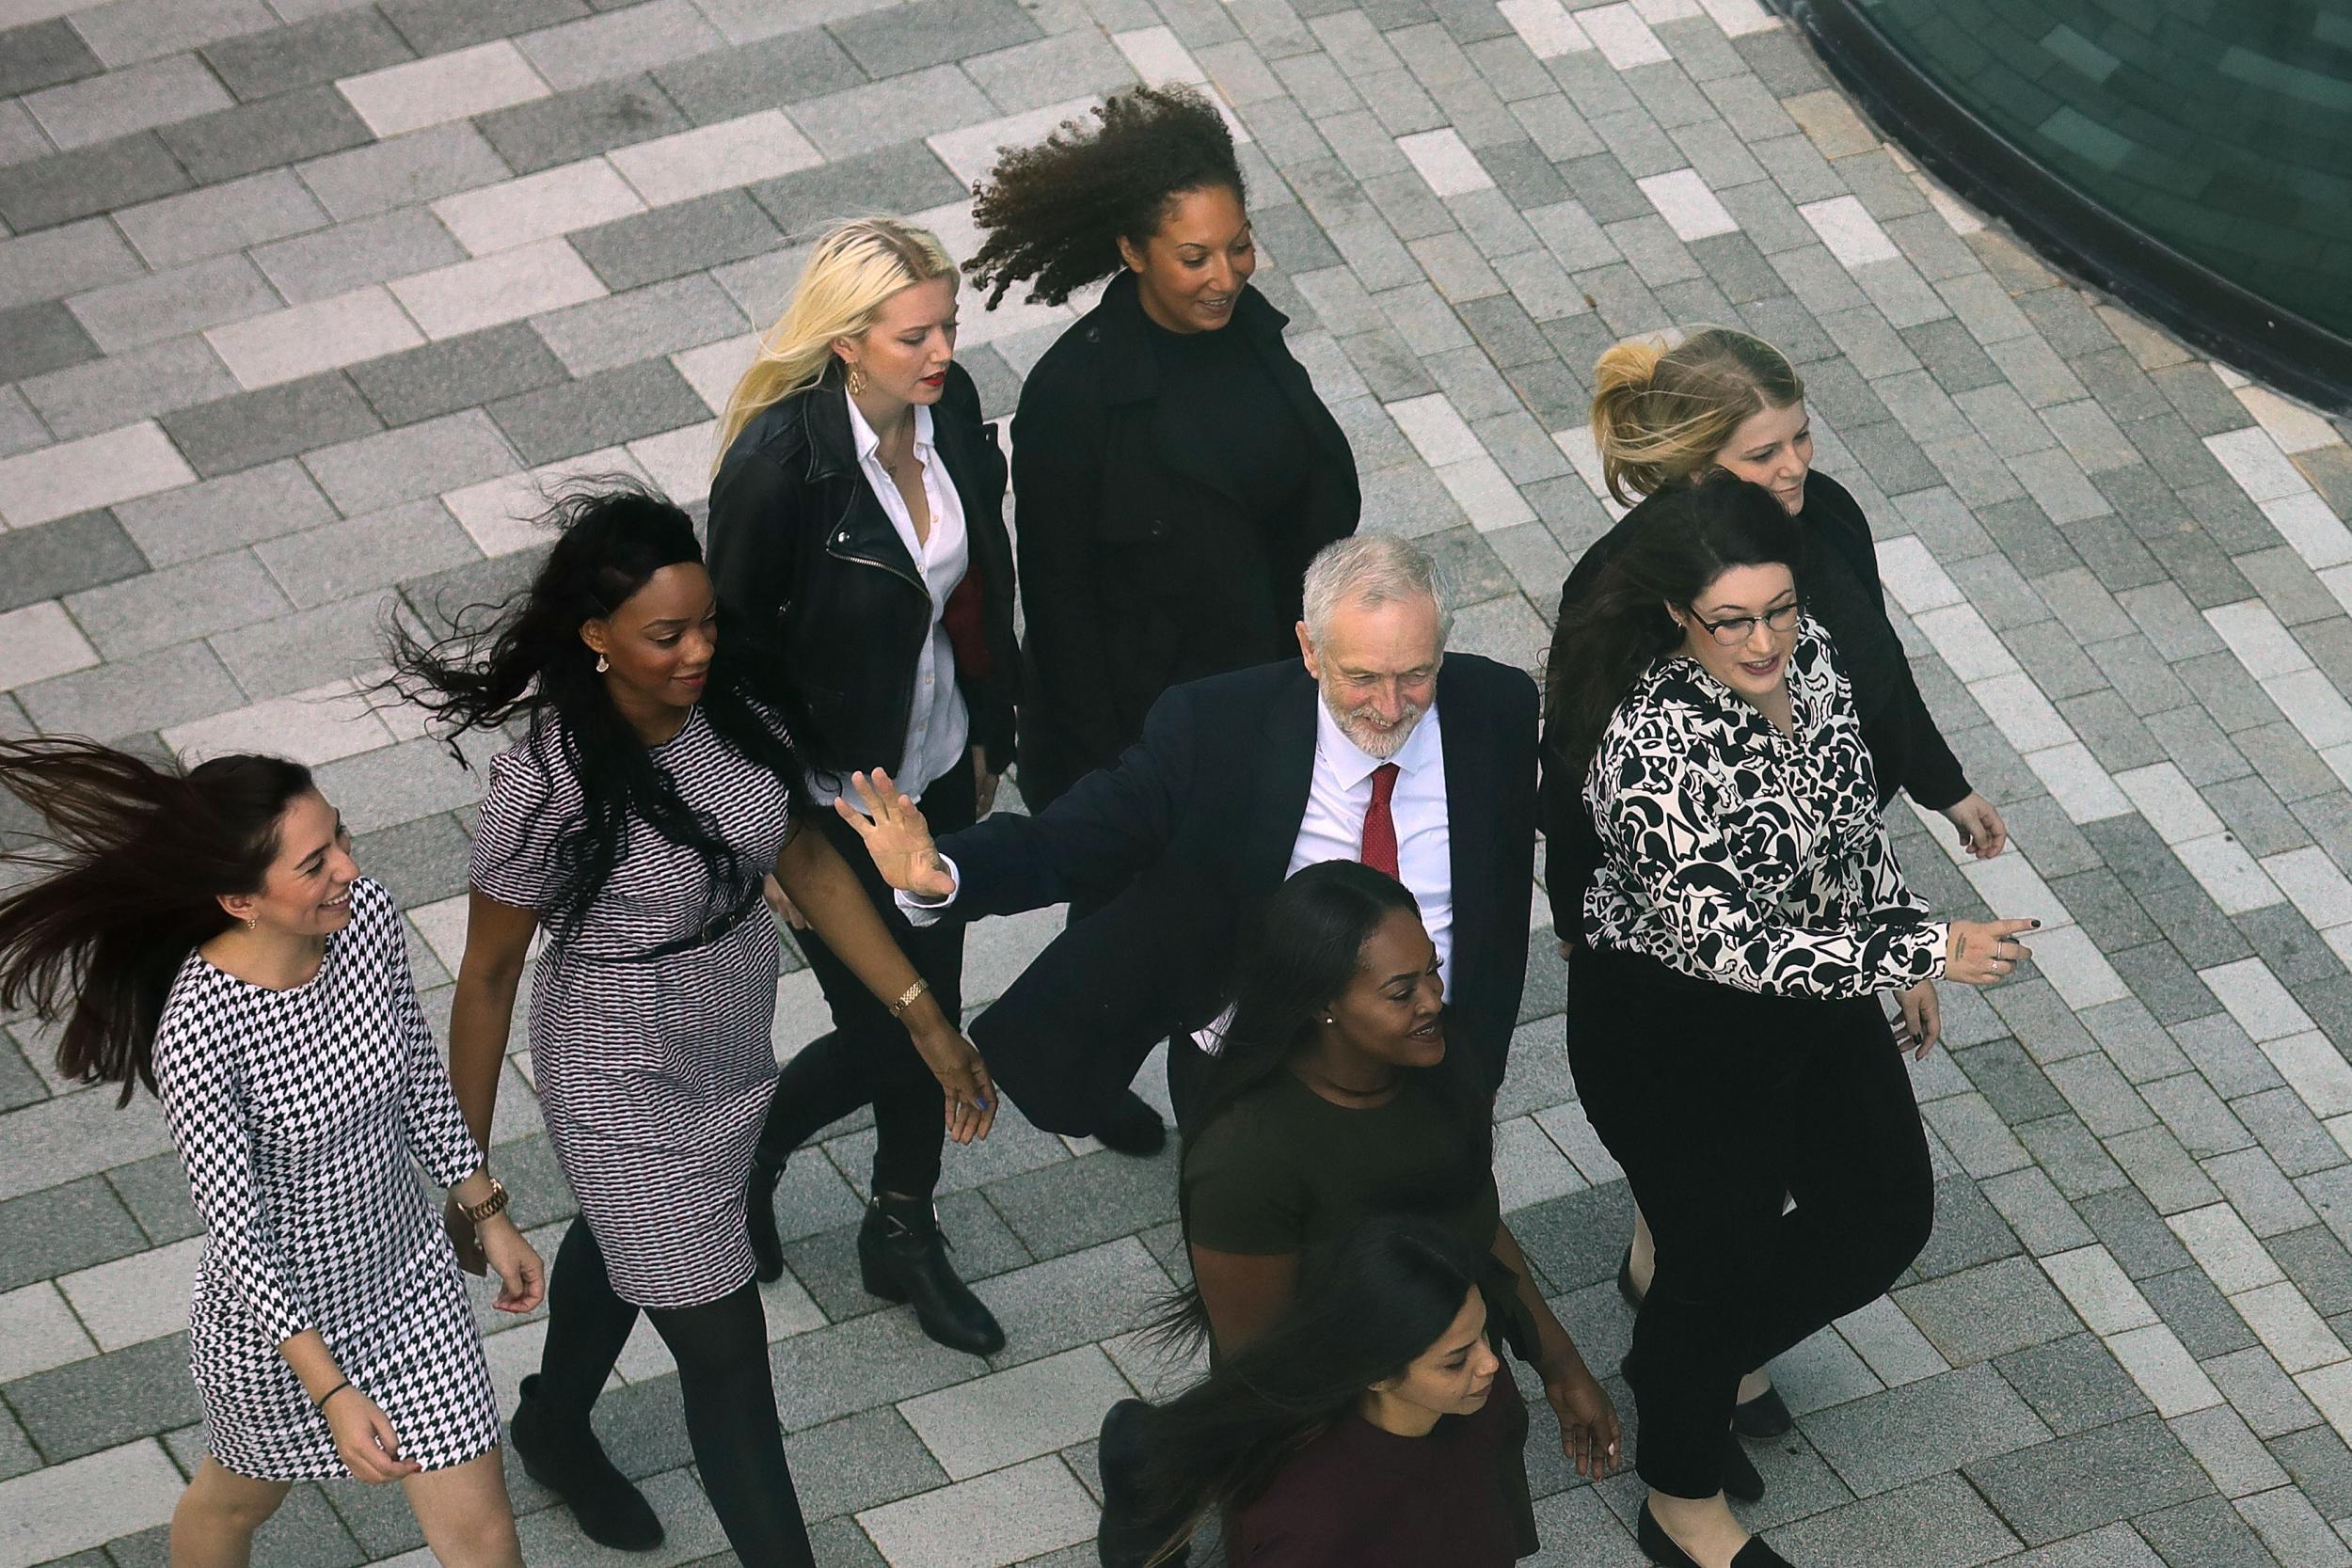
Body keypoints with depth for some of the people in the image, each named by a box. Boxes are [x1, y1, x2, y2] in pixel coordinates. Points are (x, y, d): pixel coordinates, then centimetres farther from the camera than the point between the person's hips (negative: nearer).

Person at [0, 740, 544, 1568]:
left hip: (410, 1280, 4)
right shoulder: (198, 1034, -35)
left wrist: (488, 1215, 9)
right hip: (277, 1319, -4)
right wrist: (331, 1392, -29)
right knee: (238, 1500, 27)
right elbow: (235, 1231, -27)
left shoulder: (368, 917, -18)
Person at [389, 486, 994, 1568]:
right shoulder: (548, 787, -32)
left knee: (620, 1246, 34)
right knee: (726, 1357, 2)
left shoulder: (731, 706, -15)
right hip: (626, 1088, -7)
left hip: (735, 1051, 7)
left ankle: (554, 1429, 62)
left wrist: (925, 1017, -1)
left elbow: (806, 863, -1)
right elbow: (487, 978, -19)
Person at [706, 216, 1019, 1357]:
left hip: (936, 766, 6)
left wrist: (987, 734, 12)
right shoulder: (779, 461, -29)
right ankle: (744, 1156, 36)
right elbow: (738, 649, -19)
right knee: (882, 1033, 5)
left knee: (932, 1004, 18)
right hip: (828, 794, -6)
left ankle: (904, 1232, 41)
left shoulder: (950, 407, -10)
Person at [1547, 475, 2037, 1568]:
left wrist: (1902, 948, 15)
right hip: (1675, 1033, -7)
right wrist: (1922, 949, -33)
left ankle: (1701, 1361, 48)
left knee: (1886, 1216, 21)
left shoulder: (1803, 654, -13)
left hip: (1815, 995, 7)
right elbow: (1721, 940, -33)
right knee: (1720, 1255, 12)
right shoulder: (1655, 748, -36)